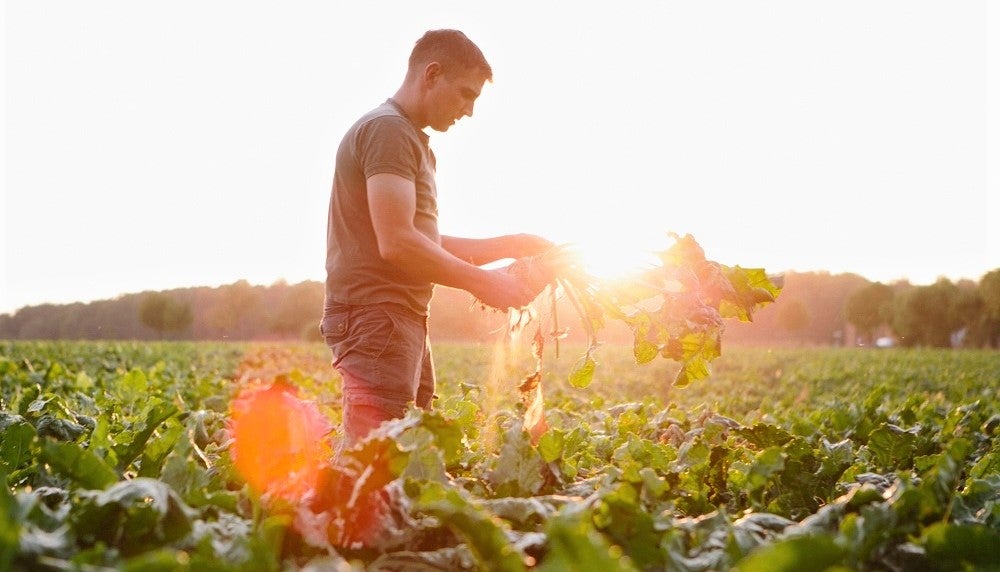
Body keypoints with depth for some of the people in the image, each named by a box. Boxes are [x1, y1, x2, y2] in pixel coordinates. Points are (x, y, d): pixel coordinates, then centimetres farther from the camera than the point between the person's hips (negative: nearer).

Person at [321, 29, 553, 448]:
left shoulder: (413, 141, 23)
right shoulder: (387, 130, -9)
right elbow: (397, 242, -20)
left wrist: (510, 246, 15)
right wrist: (482, 282, -12)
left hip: (405, 319, 10)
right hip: (375, 317, -10)